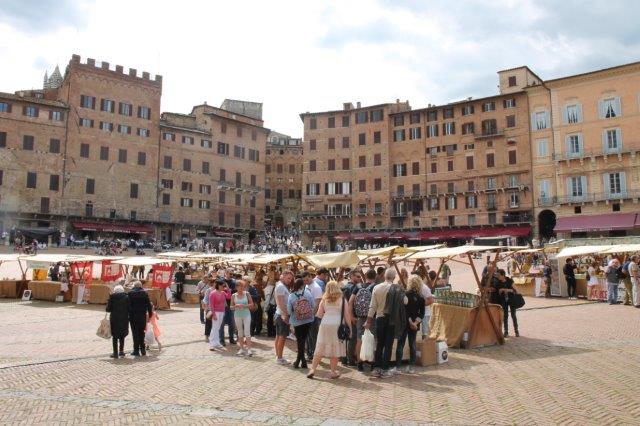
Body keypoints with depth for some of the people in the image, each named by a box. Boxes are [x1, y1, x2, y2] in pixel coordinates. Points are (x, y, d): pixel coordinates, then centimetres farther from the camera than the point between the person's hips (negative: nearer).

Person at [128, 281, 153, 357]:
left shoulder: (130, 293, -5)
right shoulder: (145, 293, 0)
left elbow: (128, 305, -6)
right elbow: (149, 305, 1)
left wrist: (128, 314, -1)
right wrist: (150, 315, 9)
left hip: (133, 316, -2)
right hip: (143, 316, 2)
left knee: (135, 333, 3)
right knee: (141, 333, 13)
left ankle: (136, 351, 4)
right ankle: (142, 349, 15)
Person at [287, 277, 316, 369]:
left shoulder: (291, 296, -7)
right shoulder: (308, 293, -7)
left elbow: (289, 310, -9)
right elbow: (314, 306, -5)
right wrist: (312, 315, 14)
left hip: (297, 322, 0)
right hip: (308, 320, 1)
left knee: (300, 341, 12)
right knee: (303, 340, 11)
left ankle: (300, 361, 11)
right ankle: (299, 360, 13)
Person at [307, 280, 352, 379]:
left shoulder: (324, 299, 5)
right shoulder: (342, 299, 1)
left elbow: (319, 314, 5)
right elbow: (347, 315, 0)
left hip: (325, 324, 1)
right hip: (337, 325, -1)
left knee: (320, 348, 9)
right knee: (335, 349, 7)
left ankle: (313, 369, 9)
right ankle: (333, 372, 11)